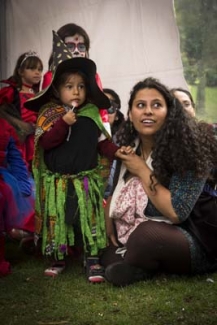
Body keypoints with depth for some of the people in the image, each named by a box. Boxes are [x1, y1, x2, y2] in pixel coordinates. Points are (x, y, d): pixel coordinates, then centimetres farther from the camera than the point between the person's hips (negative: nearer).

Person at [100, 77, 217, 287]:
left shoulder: (187, 147, -19)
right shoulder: (128, 147, 0)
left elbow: (176, 213, -24)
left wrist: (143, 172, -20)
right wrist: (109, 224, -2)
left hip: (196, 241, -6)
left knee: (147, 234, -34)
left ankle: (138, 267, -8)